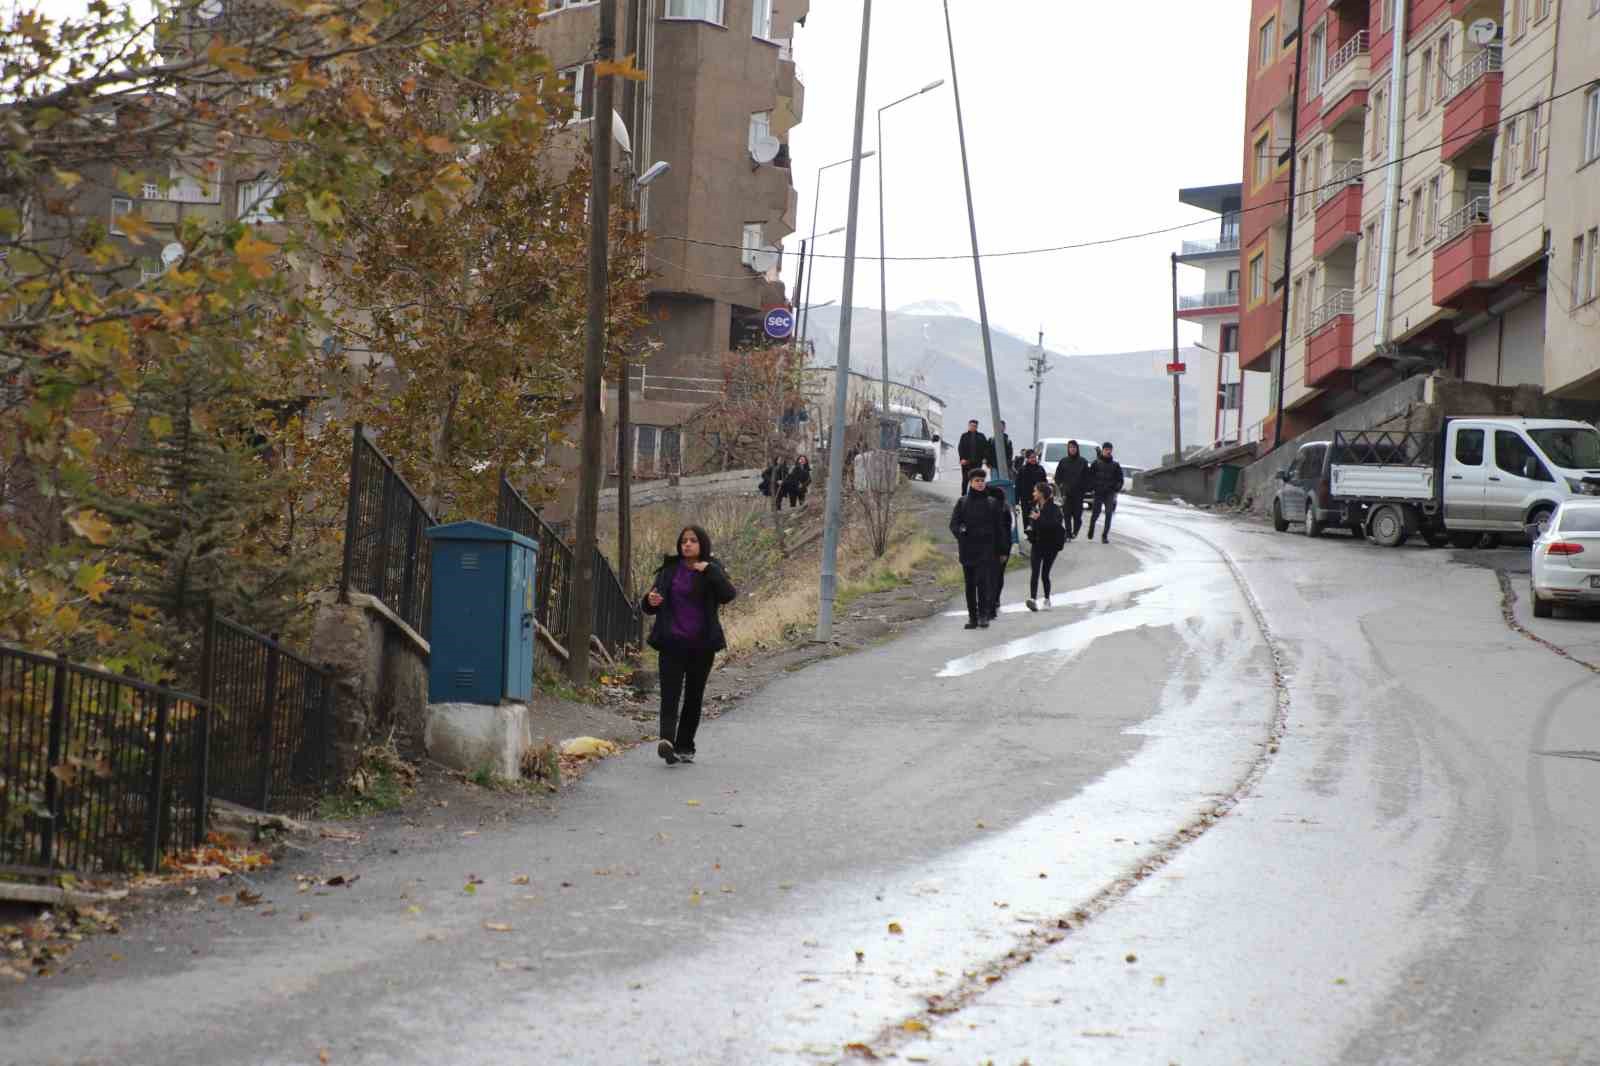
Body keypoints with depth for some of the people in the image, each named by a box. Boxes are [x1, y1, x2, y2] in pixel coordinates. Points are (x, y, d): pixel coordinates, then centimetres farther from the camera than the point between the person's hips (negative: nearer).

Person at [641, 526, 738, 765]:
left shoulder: (712, 571, 2)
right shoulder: (669, 570, 7)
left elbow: (729, 594, -16)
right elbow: (649, 607, 11)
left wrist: (709, 571, -23)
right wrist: (650, 601, -13)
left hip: (701, 645, 0)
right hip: (673, 643, 0)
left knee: (694, 696, 7)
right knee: (670, 692, -14)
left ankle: (684, 746, 16)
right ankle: (667, 741, -28)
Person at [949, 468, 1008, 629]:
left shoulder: (992, 503, 6)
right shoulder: (962, 502, 7)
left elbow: (999, 527, 9)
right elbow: (953, 523, 3)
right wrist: (959, 531, -19)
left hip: (986, 548, -2)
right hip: (967, 549, 2)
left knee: (982, 581, -16)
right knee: (970, 584, 6)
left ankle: (983, 615, -12)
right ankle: (972, 616, 12)